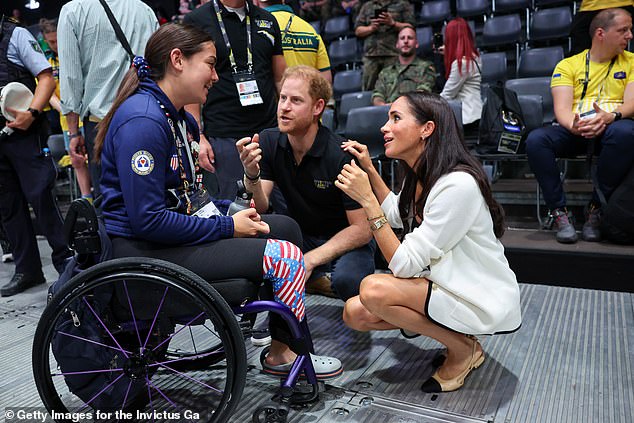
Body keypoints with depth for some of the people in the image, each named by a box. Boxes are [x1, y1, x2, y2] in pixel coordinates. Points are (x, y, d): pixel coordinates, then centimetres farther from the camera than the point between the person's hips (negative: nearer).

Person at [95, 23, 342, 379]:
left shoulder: (182, 119, 12)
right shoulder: (142, 120, -20)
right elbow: (148, 220, -24)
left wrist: (233, 215, -1)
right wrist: (227, 227, -17)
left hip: (181, 231, 11)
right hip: (146, 250, -10)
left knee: (285, 227, 11)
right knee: (285, 256, -17)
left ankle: (282, 347, 15)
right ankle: (296, 357, 8)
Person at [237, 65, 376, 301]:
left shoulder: (342, 155, -23)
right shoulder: (268, 142, -7)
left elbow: (362, 229, -19)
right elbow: (259, 208, -12)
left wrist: (310, 260, -25)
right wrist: (252, 175, -33)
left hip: (347, 243, -4)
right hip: (300, 236, 4)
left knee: (346, 280, -35)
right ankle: (317, 280, -3)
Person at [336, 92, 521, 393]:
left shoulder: (458, 185, -27)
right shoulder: (419, 175, 0)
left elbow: (404, 265, -26)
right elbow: (396, 216, 22)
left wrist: (366, 199, -27)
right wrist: (369, 170, 10)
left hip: (484, 301, -8)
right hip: (445, 284, 8)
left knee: (373, 289, -27)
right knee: (355, 313, -4)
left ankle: (463, 349, -3)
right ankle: (452, 332, 10)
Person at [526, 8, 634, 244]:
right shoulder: (568, 65, 14)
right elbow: (562, 107, 0)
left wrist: (611, 116, -22)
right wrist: (572, 125, -24)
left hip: (611, 127, 0)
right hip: (574, 130, 0)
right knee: (535, 140, -31)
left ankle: (596, 208, -21)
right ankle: (559, 213, -22)